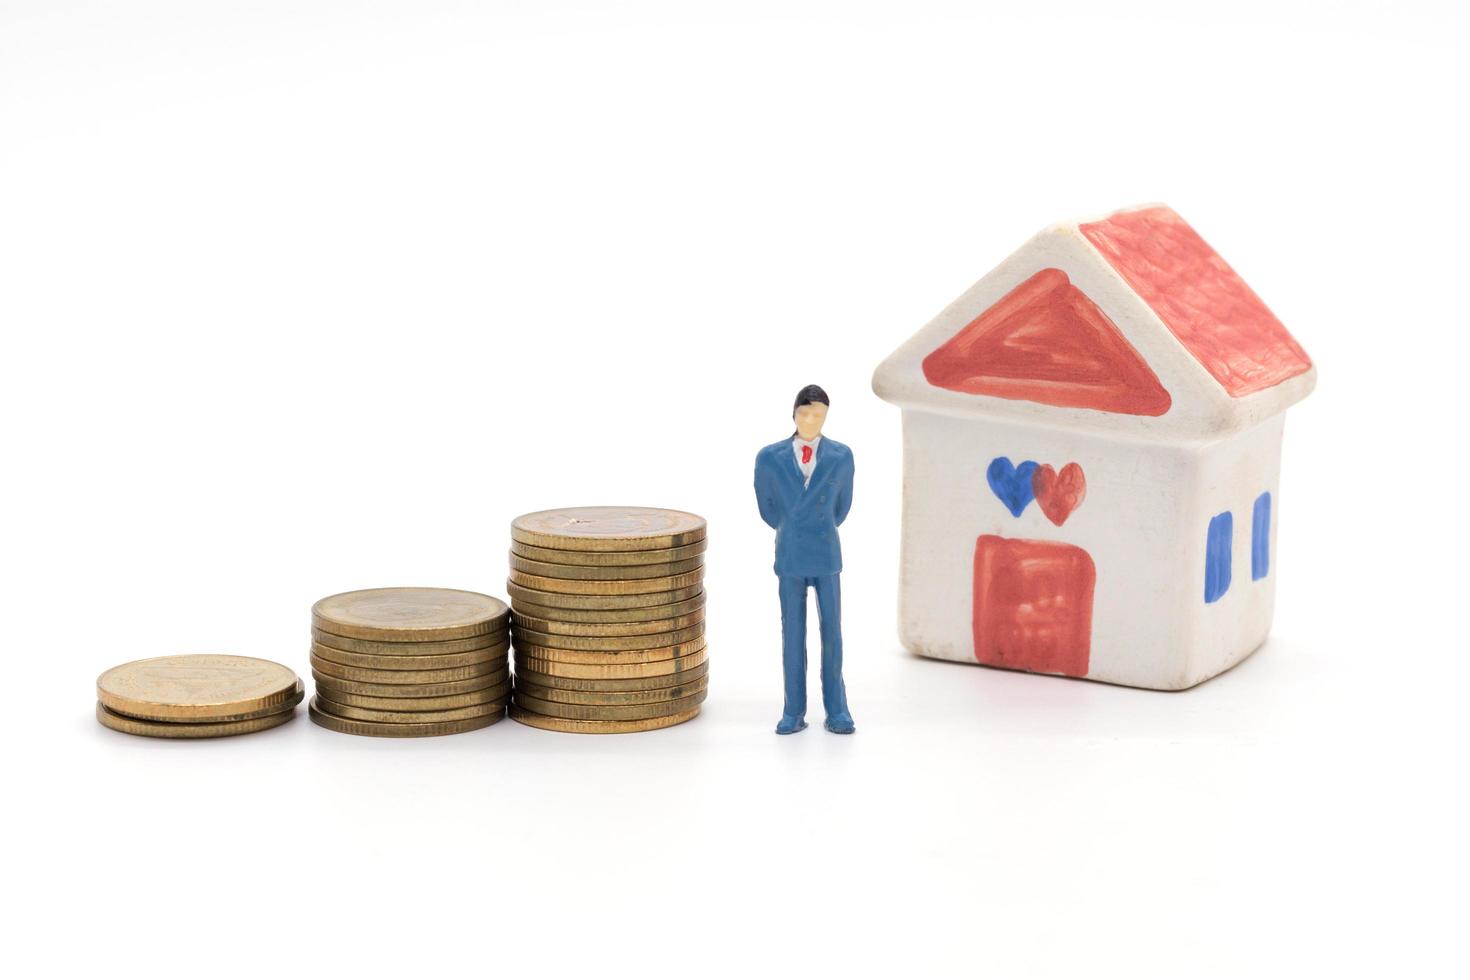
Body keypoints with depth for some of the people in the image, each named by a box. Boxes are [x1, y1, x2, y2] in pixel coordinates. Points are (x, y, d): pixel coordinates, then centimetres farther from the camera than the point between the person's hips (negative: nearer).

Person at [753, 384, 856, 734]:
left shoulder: (841, 457, -4)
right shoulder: (769, 458, -5)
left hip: (827, 557, 0)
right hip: (790, 559, 0)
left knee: (832, 633, 1)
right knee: (792, 635, 4)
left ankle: (836, 712, 10)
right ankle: (794, 712, 12)